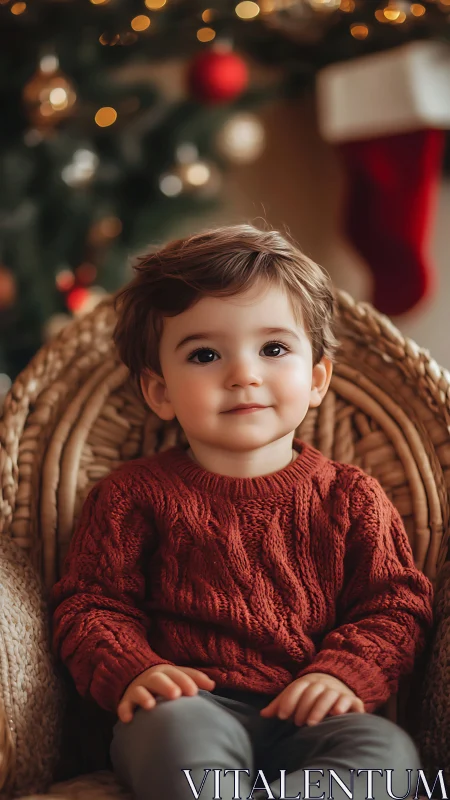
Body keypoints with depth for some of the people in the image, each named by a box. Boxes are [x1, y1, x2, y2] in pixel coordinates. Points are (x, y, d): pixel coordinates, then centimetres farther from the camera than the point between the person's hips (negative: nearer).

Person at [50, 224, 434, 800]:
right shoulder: (133, 495, 8)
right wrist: (133, 671, -12)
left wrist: (343, 672, -8)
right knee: (175, 730, -36)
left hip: (308, 718, 2)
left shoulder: (350, 497, 12)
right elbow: (90, 605, 8)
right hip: (195, 704, -2)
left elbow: (397, 604, 11)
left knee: (389, 752, -29)